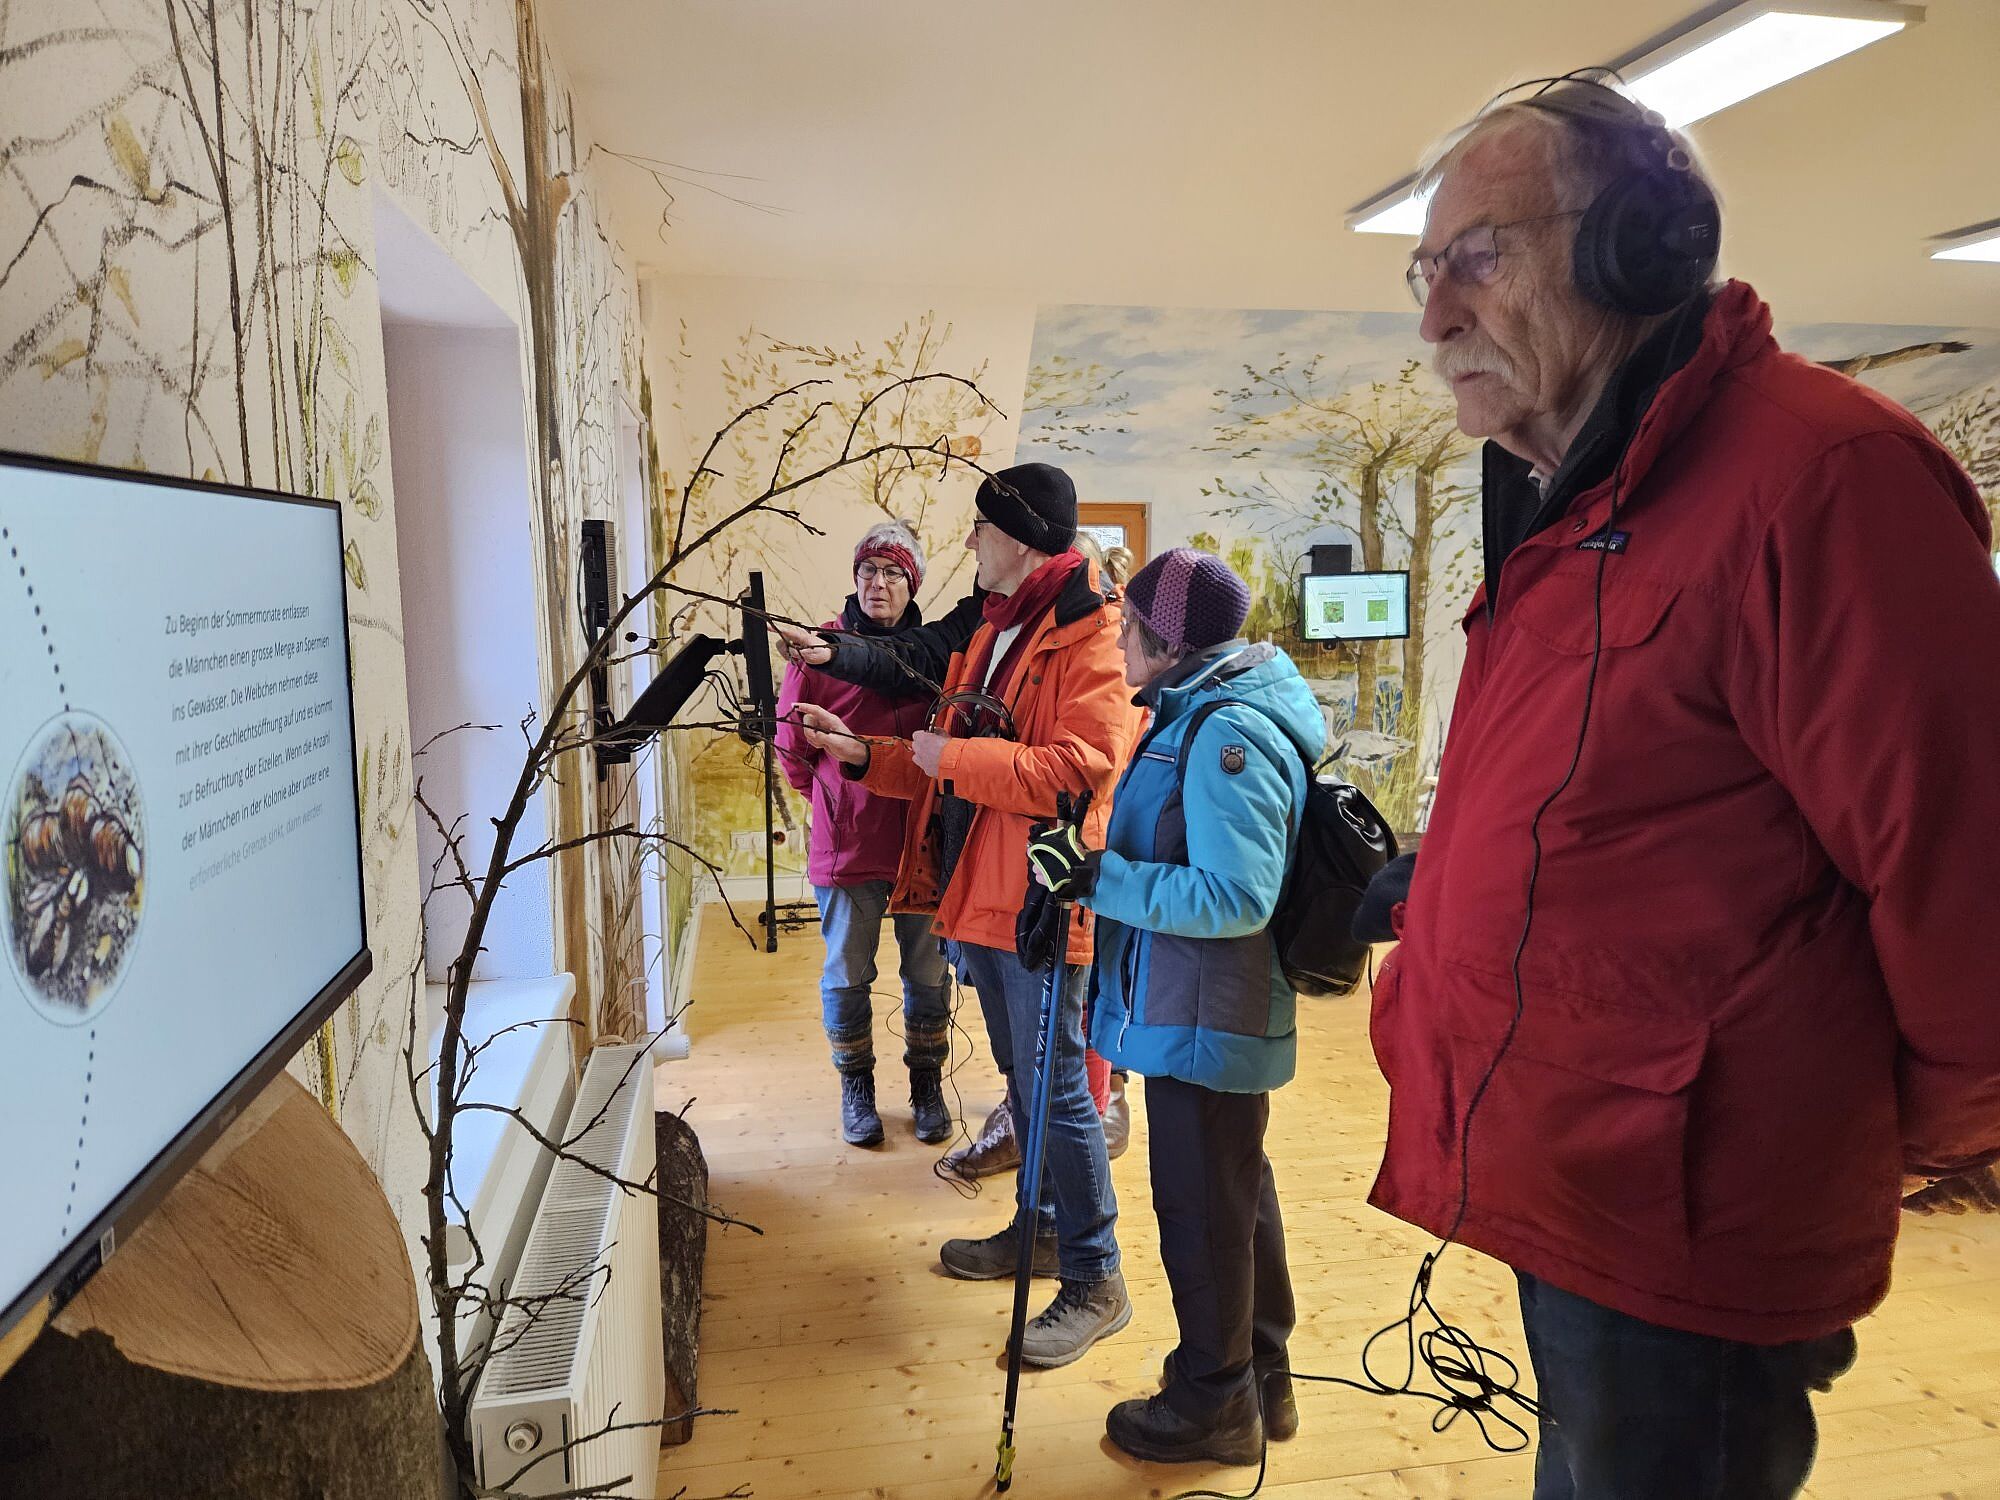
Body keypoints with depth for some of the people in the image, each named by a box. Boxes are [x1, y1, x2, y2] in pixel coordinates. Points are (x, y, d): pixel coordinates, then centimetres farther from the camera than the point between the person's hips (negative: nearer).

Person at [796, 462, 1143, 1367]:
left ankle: (1094, 1281, 12)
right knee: (1022, 1077, 21)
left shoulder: (1089, 638, -14)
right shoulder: (993, 632, 17)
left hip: (1040, 903, -10)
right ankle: (1041, 1227, 38)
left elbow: (1082, 768, -26)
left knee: (1057, 1087, -2)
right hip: (979, 894, 10)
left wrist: (957, 758, -20)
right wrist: (865, 754, 14)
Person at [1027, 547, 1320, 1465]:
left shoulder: (1227, 734, -22)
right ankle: (1261, 1376, 40)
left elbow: (1236, 897, -29)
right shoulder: (1197, 714, 9)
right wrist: (1090, 866, 7)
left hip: (1203, 1023, -10)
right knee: (1238, 1191, 22)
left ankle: (1214, 1404, 27)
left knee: (1201, 1207, 7)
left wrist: (1101, 879, -27)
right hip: (1201, 1012, 10)